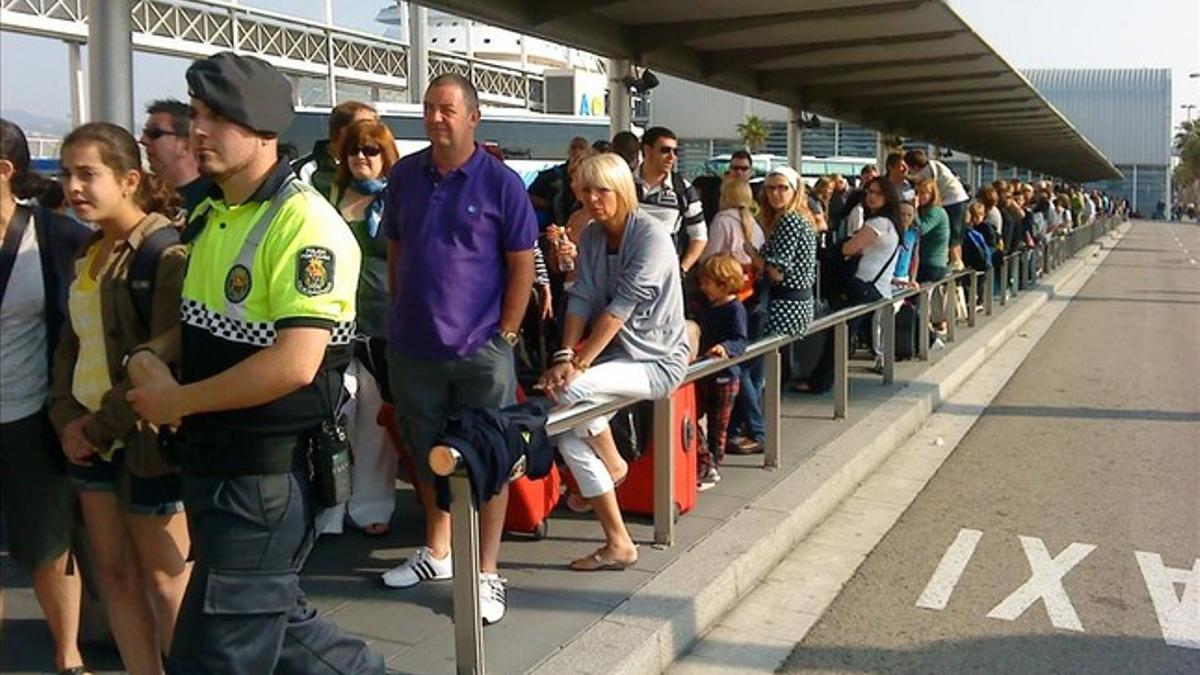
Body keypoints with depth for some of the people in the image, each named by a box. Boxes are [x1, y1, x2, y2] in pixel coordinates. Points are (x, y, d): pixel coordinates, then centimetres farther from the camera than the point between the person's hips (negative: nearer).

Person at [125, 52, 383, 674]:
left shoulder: (305, 225, -19)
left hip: (267, 475, -9)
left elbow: (294, 364, -26)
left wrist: (176, 401, -16)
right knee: (273, 618, 22)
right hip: (209, 461, 9)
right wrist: (148, 359, -2)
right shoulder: (208, 214, 9)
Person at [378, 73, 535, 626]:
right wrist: (399, 315, 8)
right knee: (428, 453, 18)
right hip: (413, 345, 5)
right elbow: (394, 249, 13)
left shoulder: (500, 182, -7)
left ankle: (487, 573, 14)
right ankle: (437, 552, 35)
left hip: (480, 349, -4)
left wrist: (506, 334, -9)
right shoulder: (405, 175, 5)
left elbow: (522, 263, -5)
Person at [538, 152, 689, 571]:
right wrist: (565, 356, -17)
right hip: (617, 355, 7)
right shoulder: (592, 236, 6)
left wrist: (578, 364, -27)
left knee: (572, 390, -30)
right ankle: (618, 544, 0)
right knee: (568, 433, -8)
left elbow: (621, 307, -23)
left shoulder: (651, 237, -16)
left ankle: (613, 464, 0)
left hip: (657, 360, -7)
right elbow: (582, 299, -3)